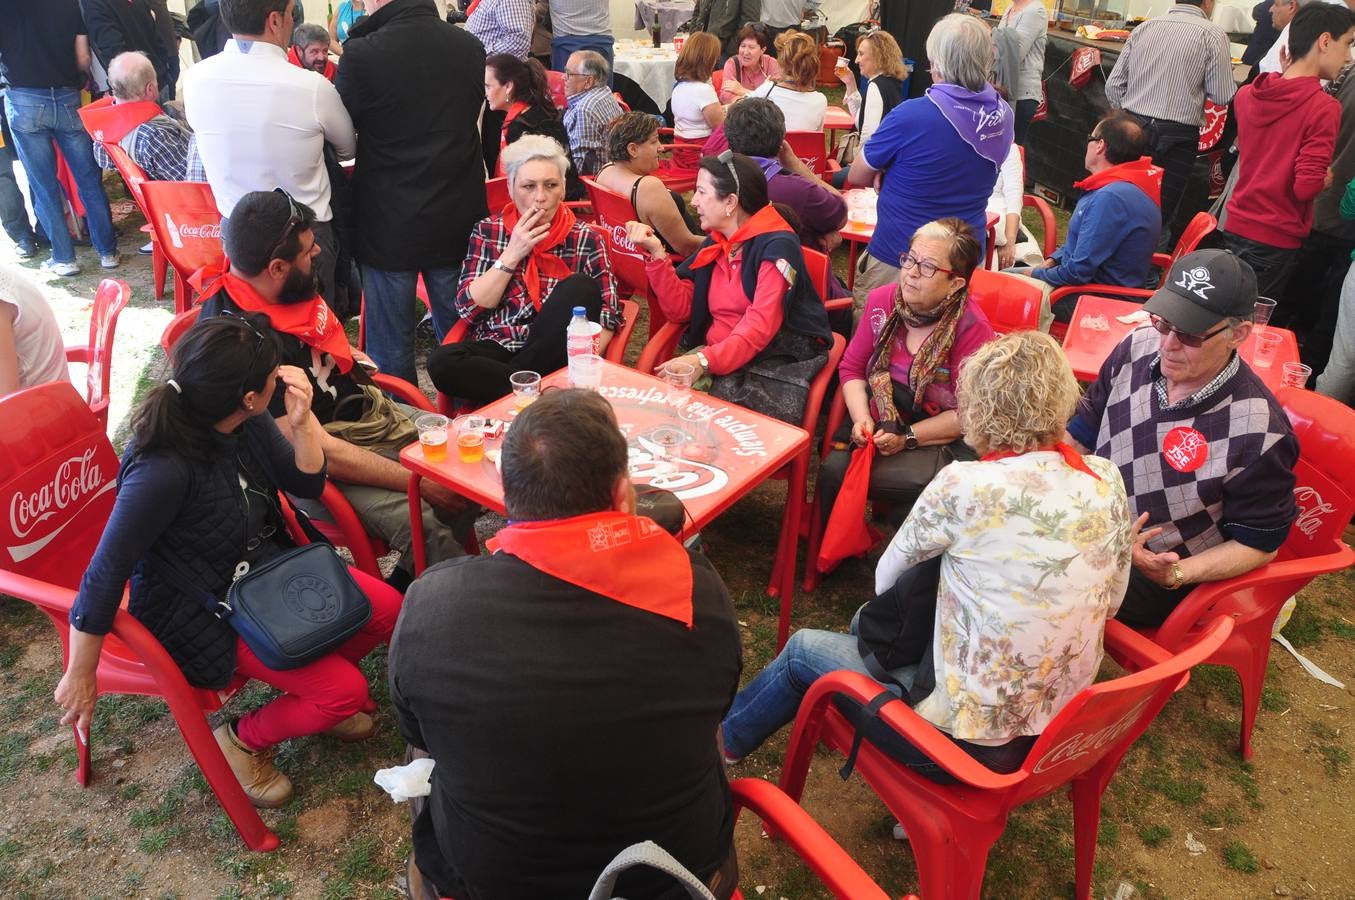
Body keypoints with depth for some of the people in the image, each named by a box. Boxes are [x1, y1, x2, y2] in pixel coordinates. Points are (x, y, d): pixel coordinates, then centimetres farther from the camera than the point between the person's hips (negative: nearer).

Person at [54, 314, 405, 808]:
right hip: (204, 614, -7)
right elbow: (105, 576, -26)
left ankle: (313, 682, 21)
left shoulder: (248, 424, -11)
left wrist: (301, 421, -18)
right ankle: (242, 740, 12)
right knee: (344, 692, -15)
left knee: (387, 608, -4)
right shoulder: (163, 468, -33)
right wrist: (80, 676, -16)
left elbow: (308, 484, 1)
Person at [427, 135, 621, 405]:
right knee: (442, 363, -30)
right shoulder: (487, 231, 5)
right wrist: (512, 254, -10)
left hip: (554, 356, 0)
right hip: (497, 348, 0)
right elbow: (469, 309, -2)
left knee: (581, 287, -26)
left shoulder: (584, 239, 2)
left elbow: (609, 313, -5)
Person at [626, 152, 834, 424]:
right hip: (717, 356, 6)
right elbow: (680, 308, 11)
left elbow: (760, 327, -21)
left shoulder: (776, 245, -10)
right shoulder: (715, 244, 14)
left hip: (777, 361, -6)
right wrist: (656, 253, 2)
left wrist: (704, 360, -33)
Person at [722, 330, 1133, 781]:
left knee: (803, 648, 16)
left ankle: (724, 736, 46)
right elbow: (1110, 603, 8)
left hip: (975, 741, -7)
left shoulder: (966, 486, -24)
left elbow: (885, 579, -6)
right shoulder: (1107, 480, -6)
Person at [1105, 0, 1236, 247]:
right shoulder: (1213, 35, -4)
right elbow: (1222, 96, -4)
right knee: (1160, 217, 3)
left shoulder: (1144, 27, 9)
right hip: (1175, 138, -4)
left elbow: (1114, 85, 8)